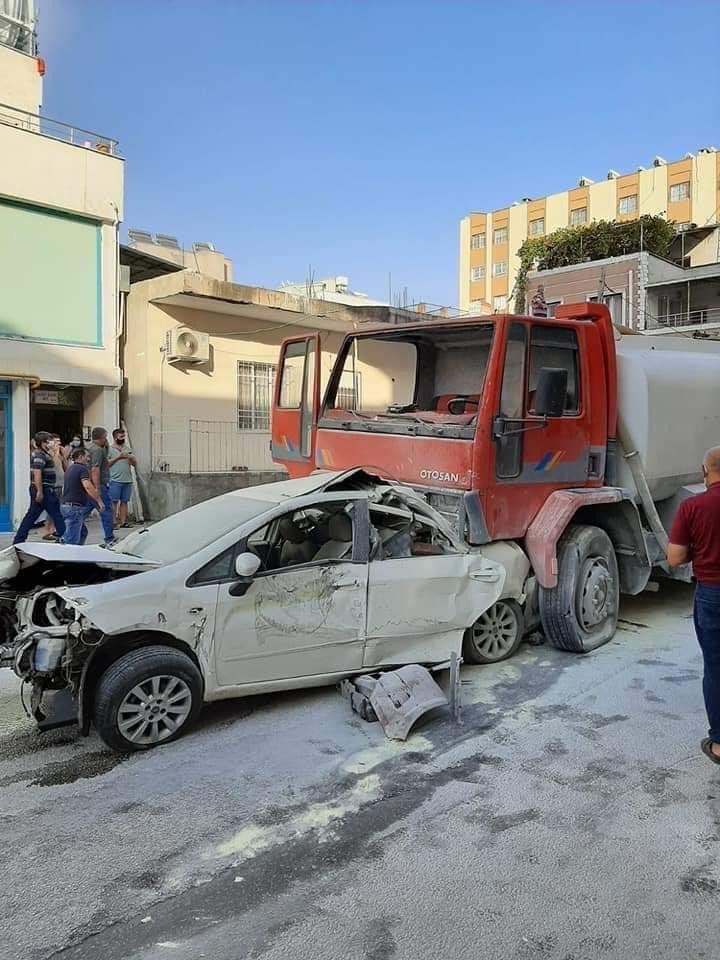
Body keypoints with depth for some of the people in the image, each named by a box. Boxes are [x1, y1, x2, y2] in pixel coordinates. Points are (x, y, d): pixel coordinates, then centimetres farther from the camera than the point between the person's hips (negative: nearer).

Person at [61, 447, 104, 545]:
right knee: (72, 540, -8)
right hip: (75, 507, -10)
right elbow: (88, 487, -24)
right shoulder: (82, 469, -11)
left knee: (83, 532, 20)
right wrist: (99, 501, -23)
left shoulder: (70, 469, 18)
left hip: (66, 505, 10)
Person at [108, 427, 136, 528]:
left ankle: (123, 521, 10)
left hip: (127, 480, 5)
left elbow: (135, 463, 16)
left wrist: (130, 458, -5)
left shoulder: (128, 449, 16)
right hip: (115, 481, -5)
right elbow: (106, 463, -10)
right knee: (114, 501, -4)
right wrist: (118, 457, -15)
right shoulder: (110, 449, 0)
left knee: (124, 501, 7)